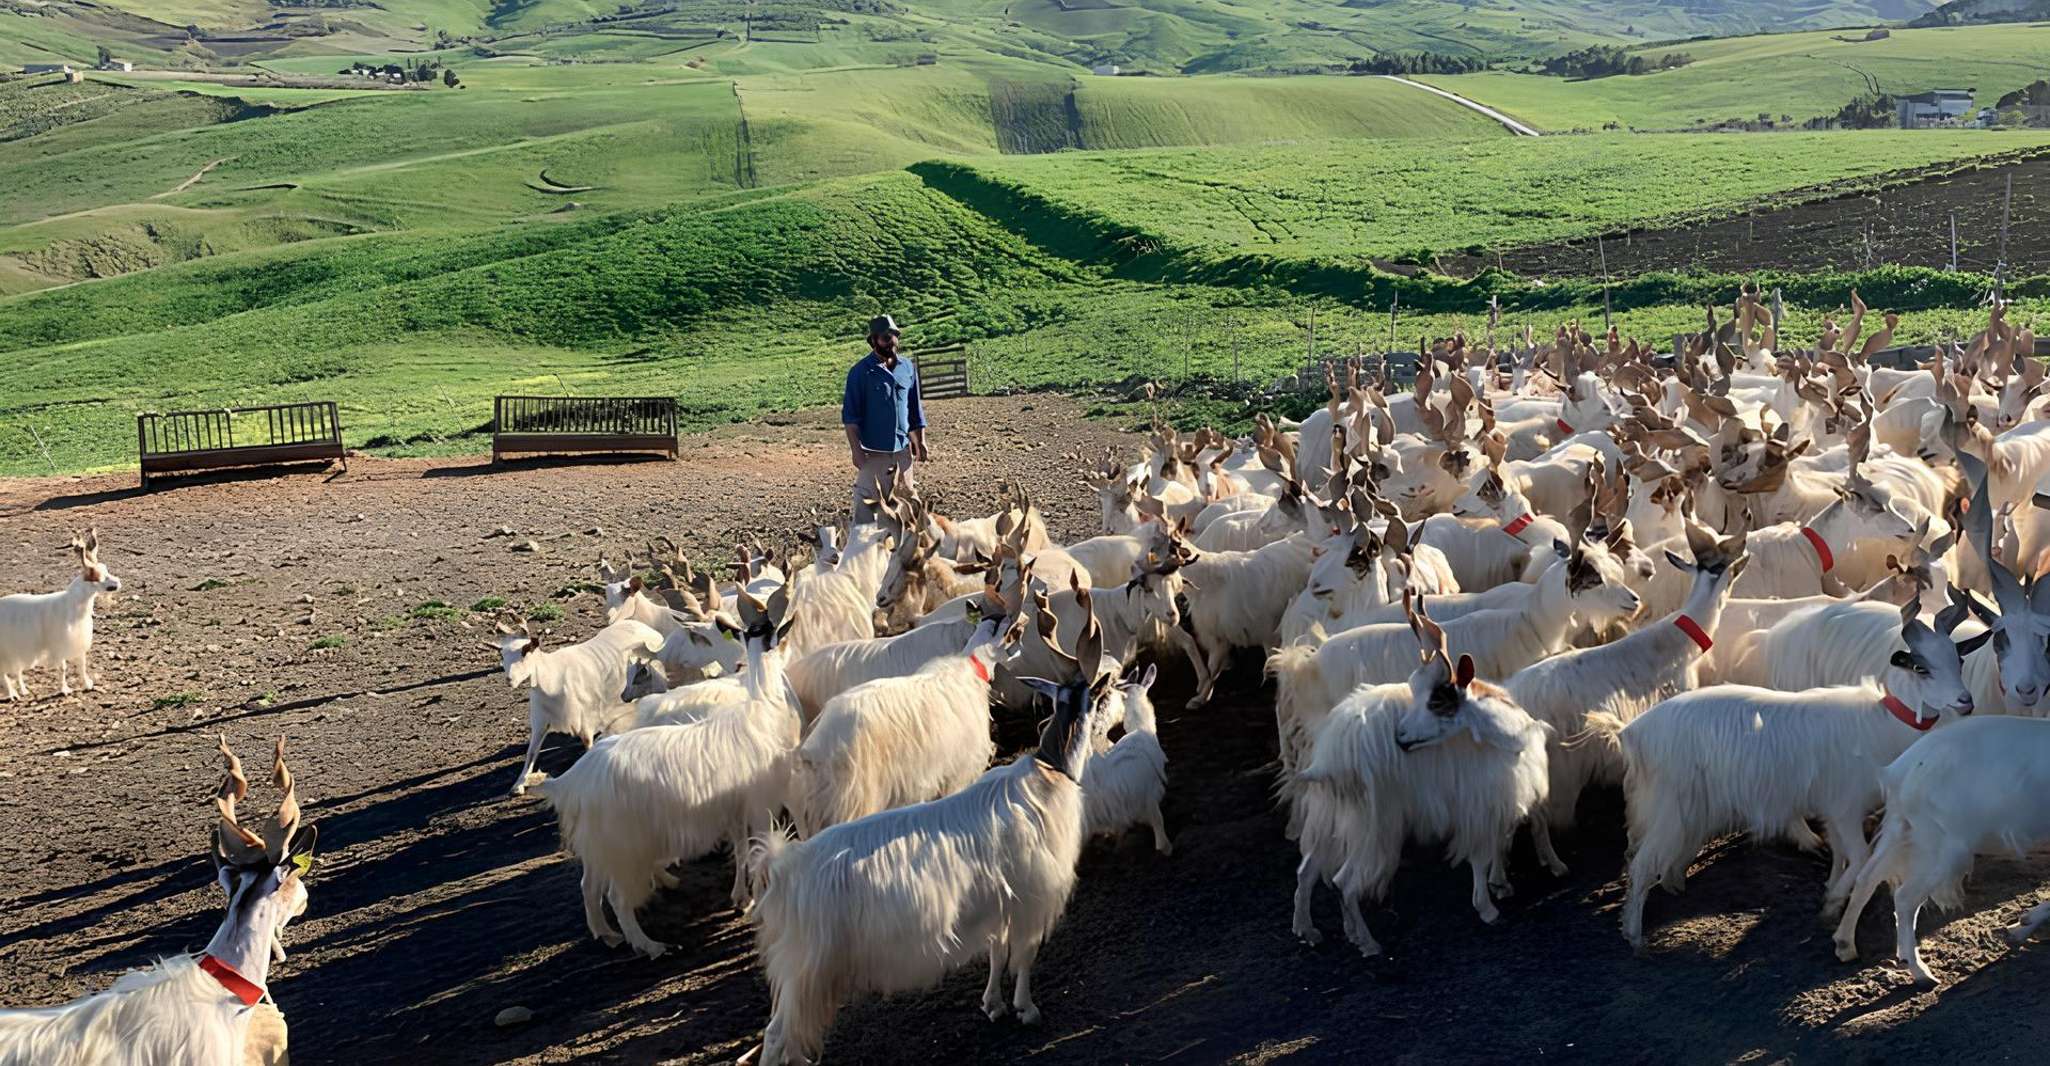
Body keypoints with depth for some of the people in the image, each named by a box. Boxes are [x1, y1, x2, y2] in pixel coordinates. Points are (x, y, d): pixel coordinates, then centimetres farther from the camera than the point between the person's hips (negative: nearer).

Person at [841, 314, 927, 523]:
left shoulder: (907, 367, 9)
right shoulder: (861, 371, -6)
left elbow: (915, 409, 16)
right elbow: (850, 415, -7)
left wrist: (920, 442, 12)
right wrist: (856, 449, -14)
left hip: (902, 450, 5)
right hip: (872, 451, -5)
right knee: (866, 507, -5)